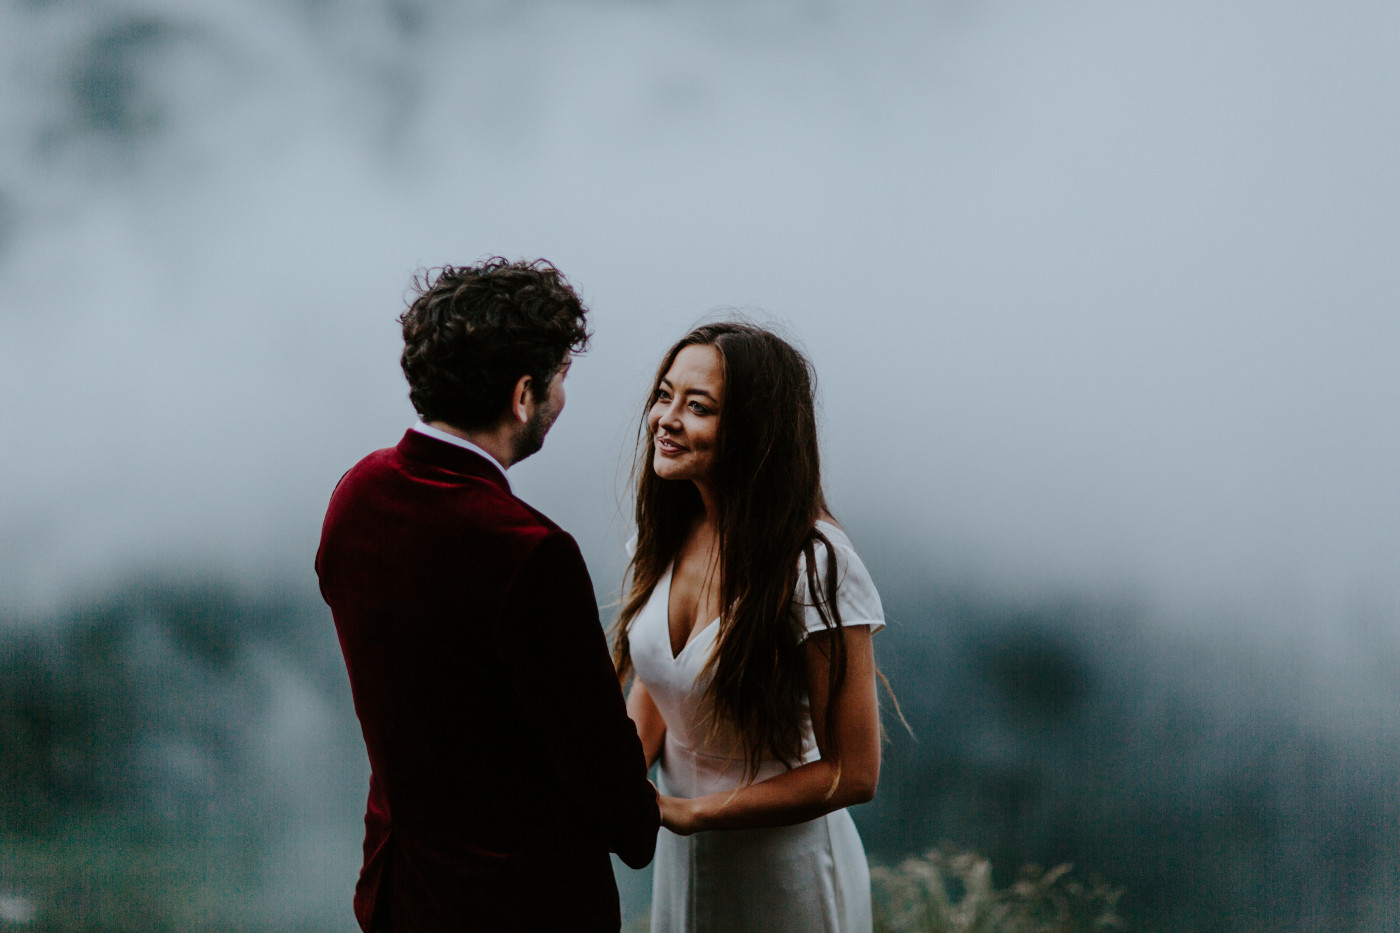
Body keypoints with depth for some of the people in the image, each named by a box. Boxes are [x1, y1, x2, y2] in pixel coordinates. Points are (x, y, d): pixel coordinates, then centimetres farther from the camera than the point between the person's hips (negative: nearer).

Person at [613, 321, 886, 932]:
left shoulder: (817, 567, -24)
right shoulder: (667, 538, -4)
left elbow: (853, 774, -21)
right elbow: (649, 702, 7)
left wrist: (684, 812, -24)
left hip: (784, 876, -6)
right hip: (682, 860, 6)